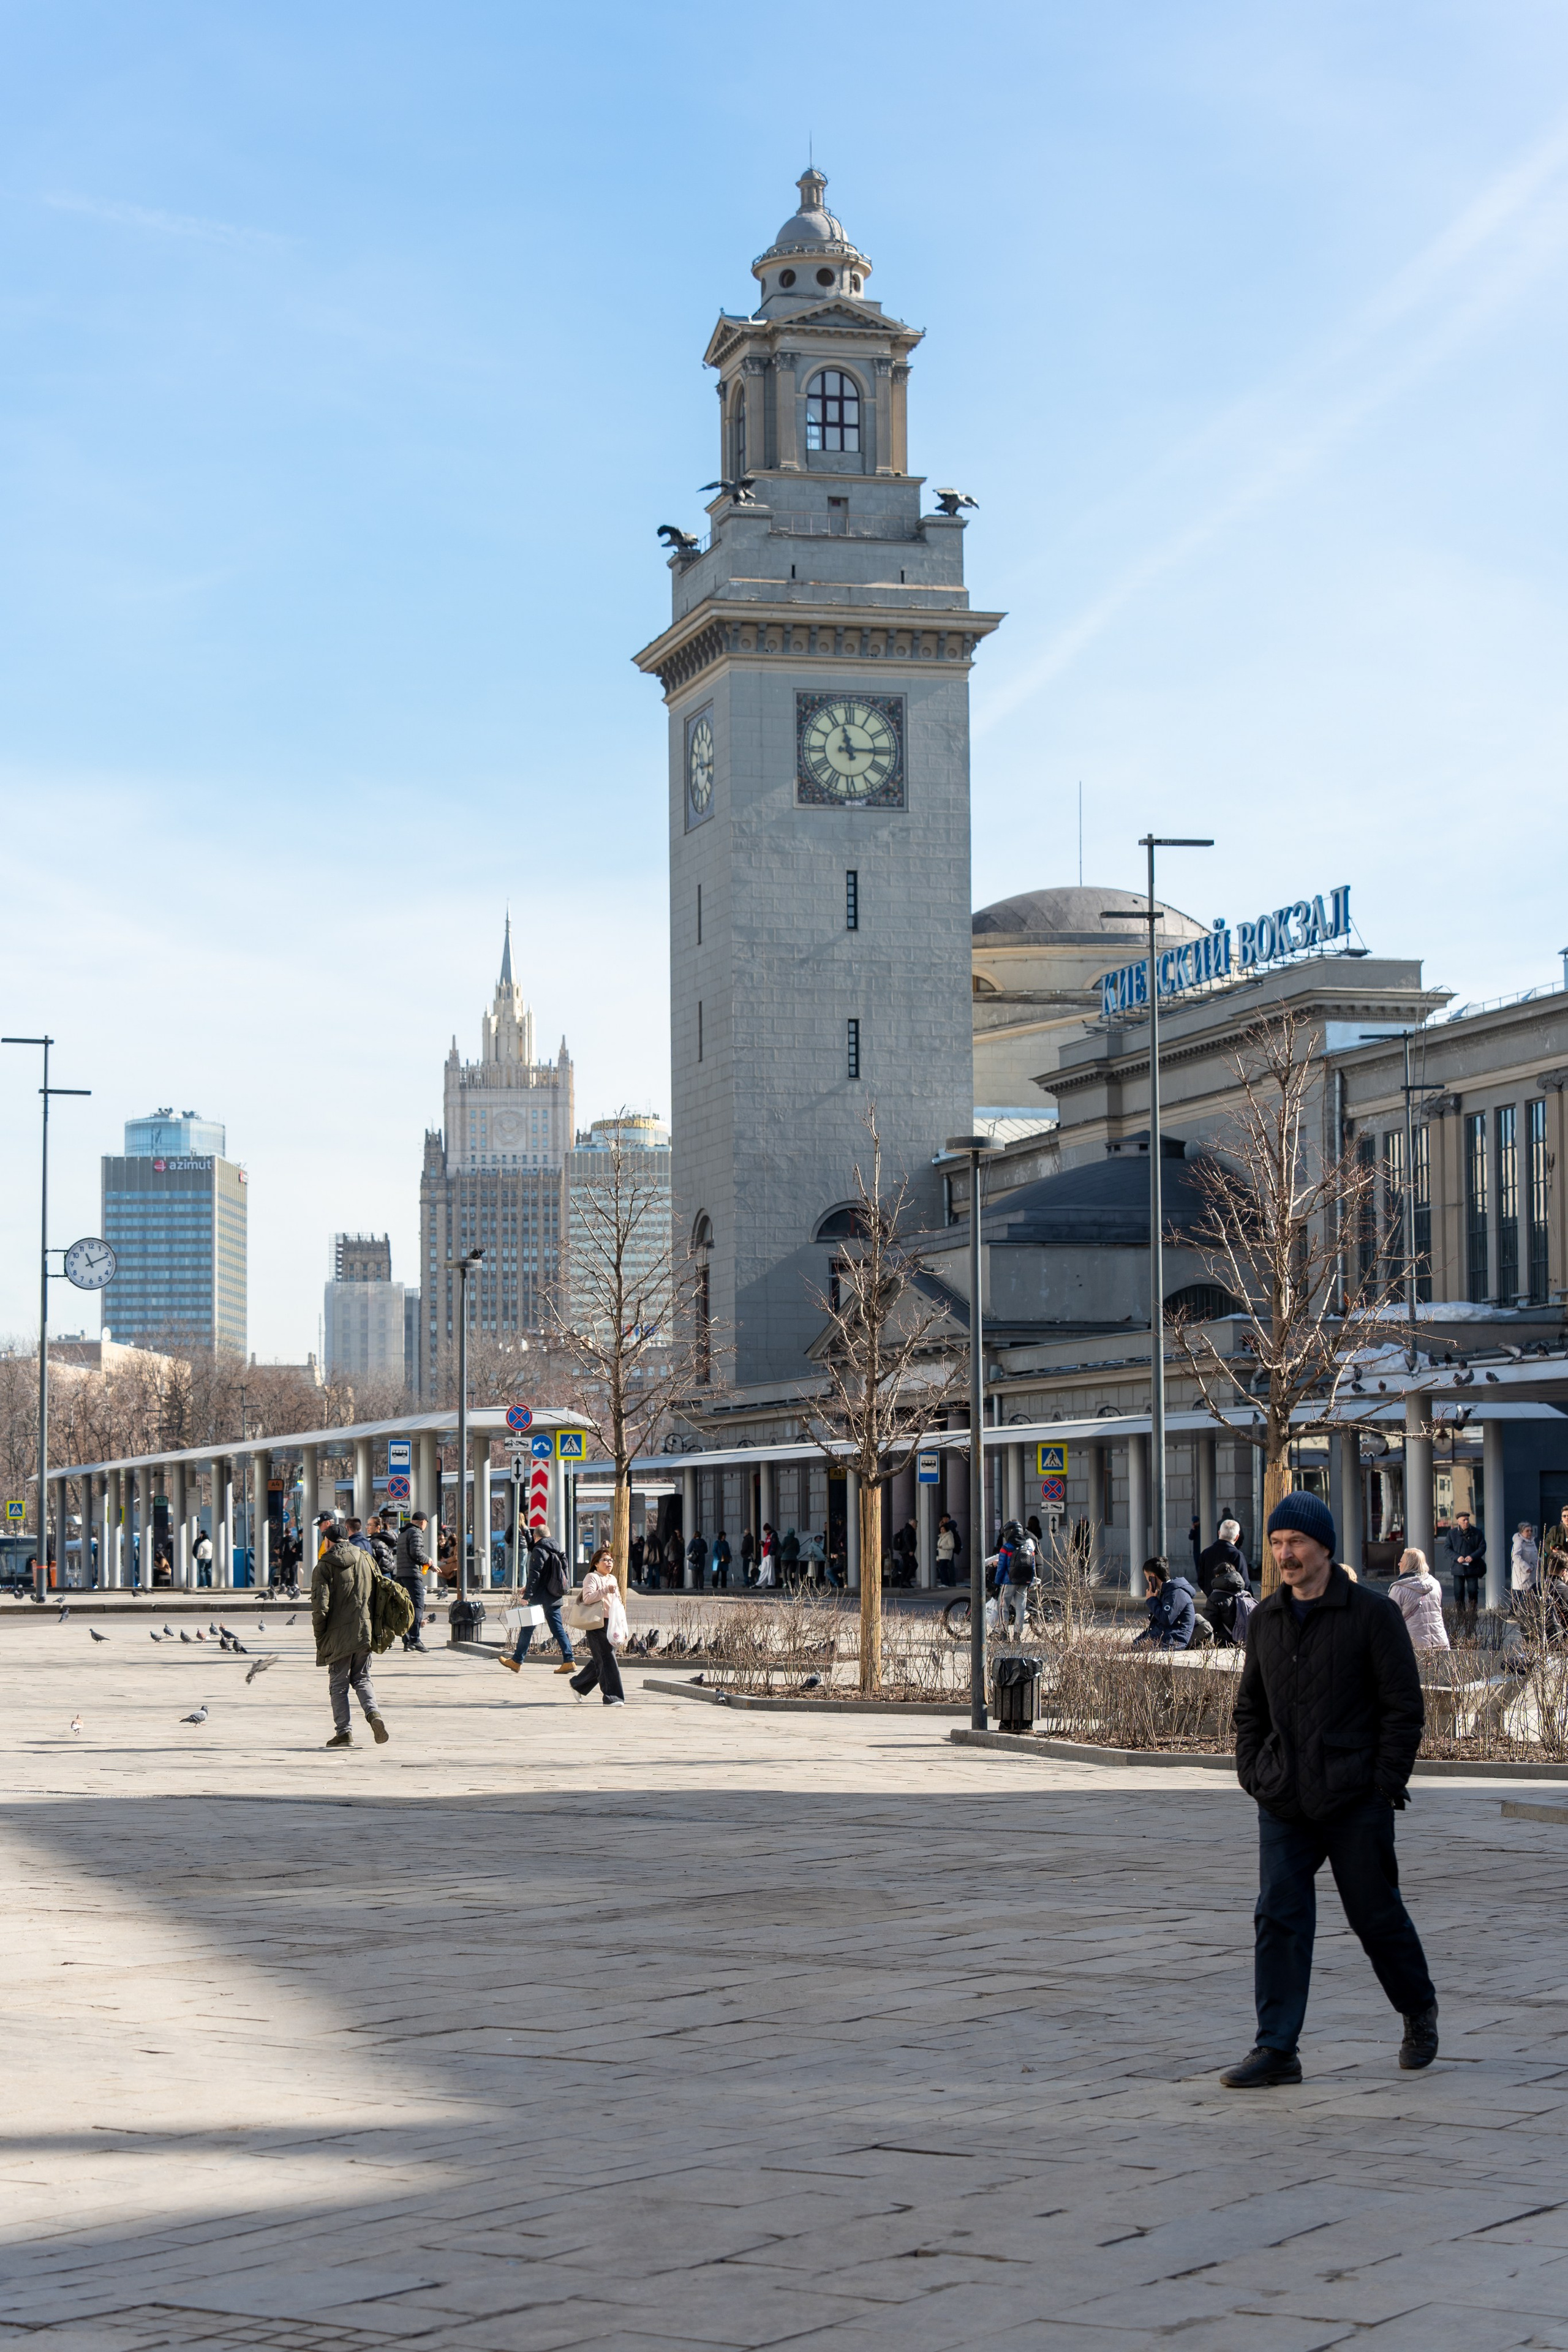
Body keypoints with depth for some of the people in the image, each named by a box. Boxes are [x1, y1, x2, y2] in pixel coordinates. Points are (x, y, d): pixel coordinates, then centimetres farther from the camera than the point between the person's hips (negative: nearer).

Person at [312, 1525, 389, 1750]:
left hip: (338, 1634, -4)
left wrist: (319, 1636, -2)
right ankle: (373, 1713, -10)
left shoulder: (325, 1566, -7)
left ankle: (343, 1731, 3)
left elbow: (320, 1605, -13)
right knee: (362, 1679, 14)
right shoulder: (367, 1559, 6)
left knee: (338, 1684, 7)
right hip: (364, 1632, 4)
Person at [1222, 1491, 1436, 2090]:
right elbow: (1250, 1705, 19)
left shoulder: (1372, 1613, -6)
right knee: (1277, 1919, -4)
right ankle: (1276, 2050, -1)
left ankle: (1419, 2011, 32)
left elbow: (1404, 1706, -6)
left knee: (1376, 1916, 7)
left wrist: (1384, 1786, -11)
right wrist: (1252, 1774, 6)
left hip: (1355, 1804, -4)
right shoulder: (1265, 1618, 9)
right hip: (1282, 1805, 4)